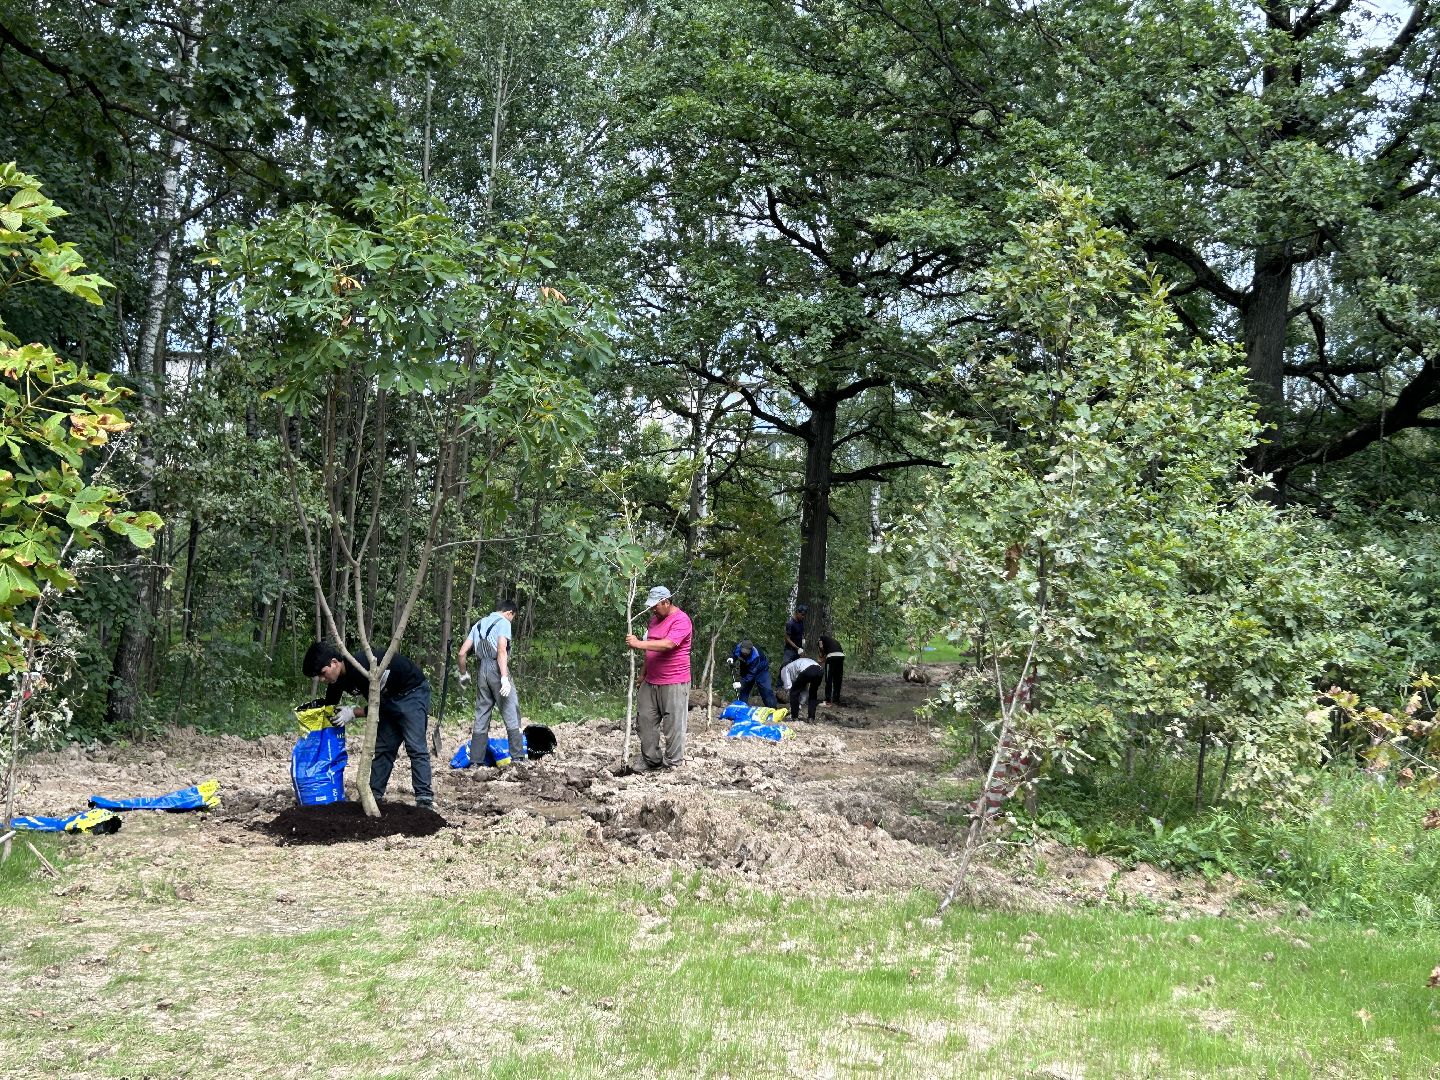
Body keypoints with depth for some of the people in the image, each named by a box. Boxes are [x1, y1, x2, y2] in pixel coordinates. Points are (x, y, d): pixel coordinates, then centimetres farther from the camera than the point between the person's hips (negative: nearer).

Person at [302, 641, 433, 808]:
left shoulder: (361, 666, -33)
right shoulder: (338, 681, -7)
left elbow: (378, 705, -24)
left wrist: (354, 712, -22)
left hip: (413, 691, -9)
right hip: (390, 698, 9)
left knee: (415, 748, -14)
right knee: (383, 747, 5)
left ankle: (425, 799, -15)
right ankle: (374, 795, 10)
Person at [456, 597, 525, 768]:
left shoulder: (479, 624, 19)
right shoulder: (503, 622, -2)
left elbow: (462, 652, 15)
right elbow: (501, 650, -16)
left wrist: (463, 674, 27)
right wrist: (505, 678, -22)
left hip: (482, 670, 7)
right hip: (497, 669, -7)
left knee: (481, 716, 8)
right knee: (511, 714, -1)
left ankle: (475, 760, 7)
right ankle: (517, 756, -4)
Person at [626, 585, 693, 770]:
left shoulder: (681, 621, -13)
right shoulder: (655, 619, 15)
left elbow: (668, 644, -28)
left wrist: (639, 644, -29)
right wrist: (644, 674, 22)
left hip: (674, 684, -9)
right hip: (651, 682, 9)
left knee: (673, 724, -3)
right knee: (645, 720, 8)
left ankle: (672, 764, 5)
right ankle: (652, 761, 16)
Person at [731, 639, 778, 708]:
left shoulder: (756, 655, -40)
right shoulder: (738, 647, -25)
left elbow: (752, 673, -40)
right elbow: (734, 654, 1)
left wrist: (741, 684, -45)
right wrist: (731, 658, -23)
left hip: (761, 670, -5)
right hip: (746, 669, 5)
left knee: (766, 689, -12)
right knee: (743, 689, 4)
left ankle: (773, 709, -7)